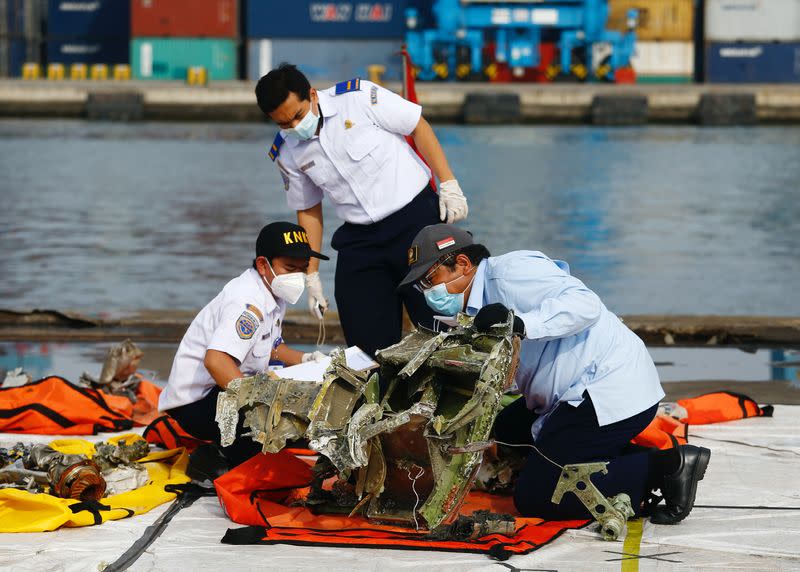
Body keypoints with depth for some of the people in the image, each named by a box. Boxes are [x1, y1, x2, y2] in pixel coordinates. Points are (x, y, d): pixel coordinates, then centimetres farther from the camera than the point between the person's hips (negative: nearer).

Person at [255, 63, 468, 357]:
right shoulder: (286, 153, 1)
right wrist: (311, 275, 10)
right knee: (367, 344, -1)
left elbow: (418, 127, -4)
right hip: (359, 240, 4)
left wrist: (448, 184, -8)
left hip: (416, 217, -4)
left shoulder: (359, 97, -12)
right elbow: (308, 210, 13)